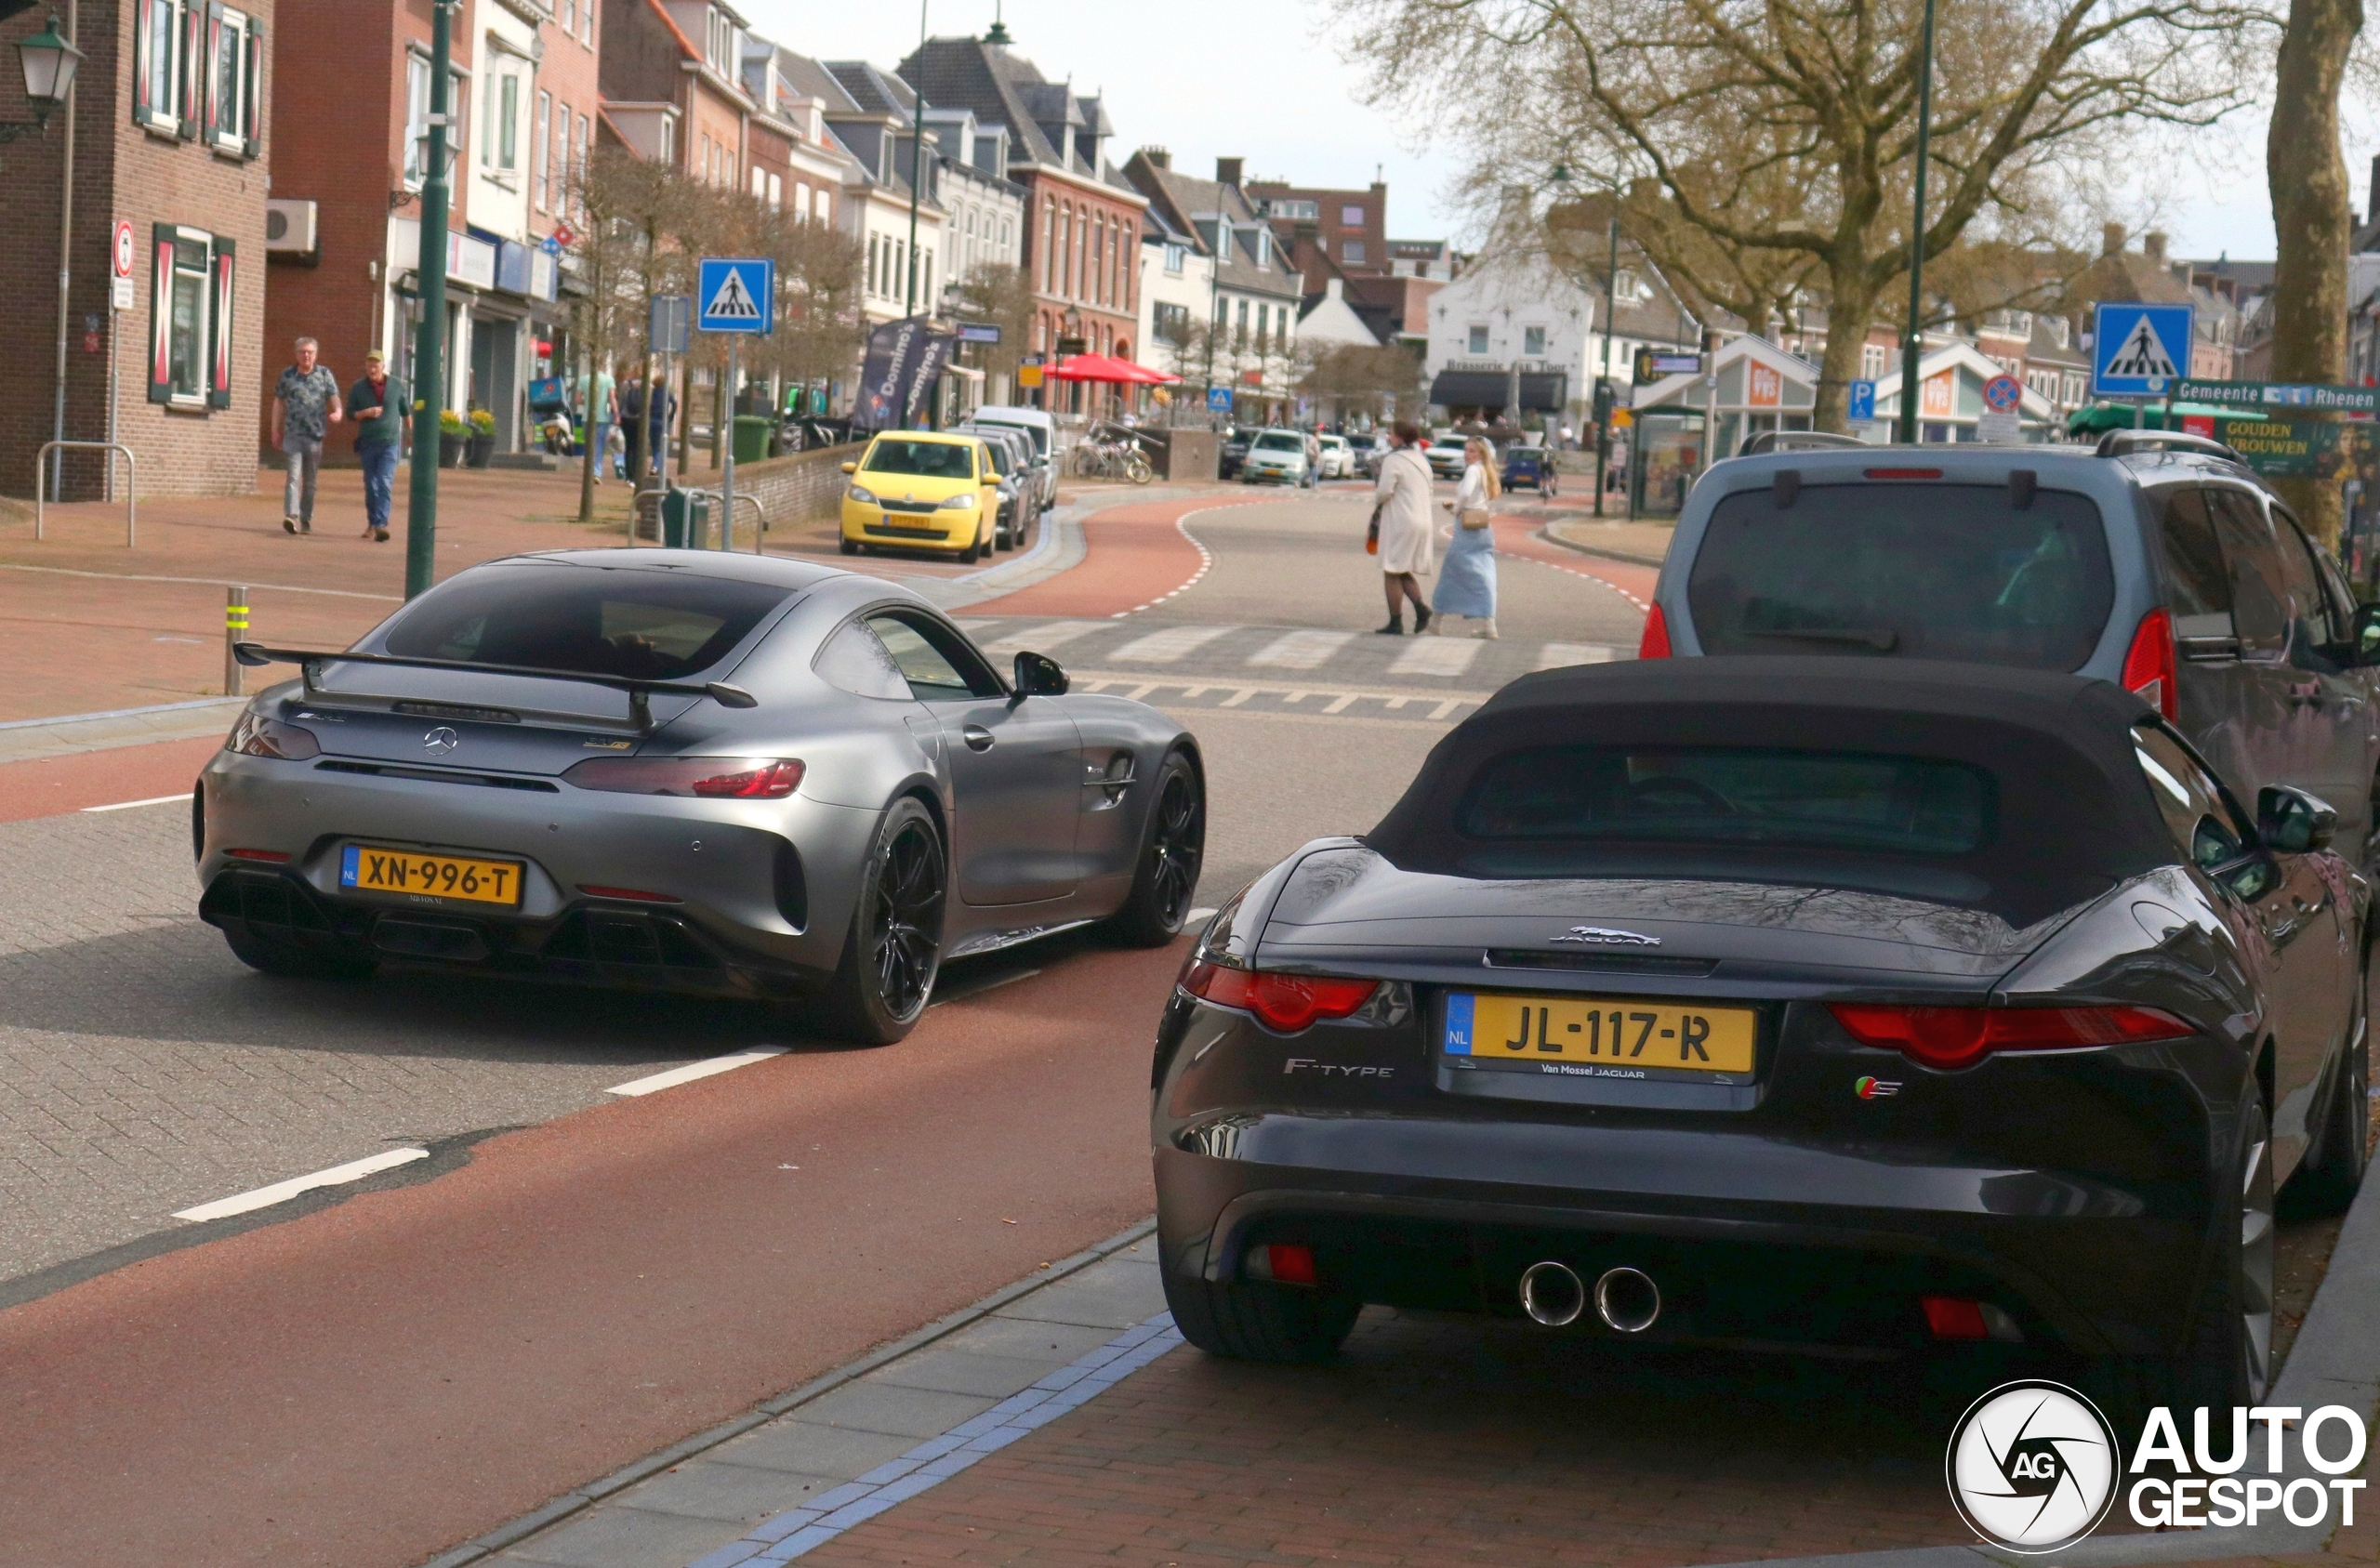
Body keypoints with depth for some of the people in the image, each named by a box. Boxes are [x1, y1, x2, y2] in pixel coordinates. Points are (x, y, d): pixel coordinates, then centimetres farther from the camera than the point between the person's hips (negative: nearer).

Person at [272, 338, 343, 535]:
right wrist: (276, 430, 12)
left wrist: (337, 412, -22)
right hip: (293, 434, -1)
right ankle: (291, 516, -25)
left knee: (310, 480, 8)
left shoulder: (324, 374, 7)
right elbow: (278, 403, 14)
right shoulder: (287, 375, 7)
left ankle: (306, 519, 17)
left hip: (315, 435, 1)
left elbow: (334, 397, 1)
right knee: (294, 475, -15)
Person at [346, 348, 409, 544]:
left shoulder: (397, 386, 2)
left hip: (390, 442, -2)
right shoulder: (358, 388, 3)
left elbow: (406, 413, 14)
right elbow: (350, 414, 6)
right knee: (370, 485, 8)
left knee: (385, 484, -14)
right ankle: (372, 524, 20)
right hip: (367, 443, 2)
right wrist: (366, 413, -13)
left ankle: (381, 524, -22)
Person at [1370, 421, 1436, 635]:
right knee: (1404, 572, 17)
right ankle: (1421, 607, -4)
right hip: (1422, 520, 8)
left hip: (1400, 523, -8)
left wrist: (1375, 493, 5)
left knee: (1392, 573, 0)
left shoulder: (1393, 460, -11)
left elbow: (1384, 491, -19)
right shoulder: (1422, 461, 14)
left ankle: (1396, 623, 0)